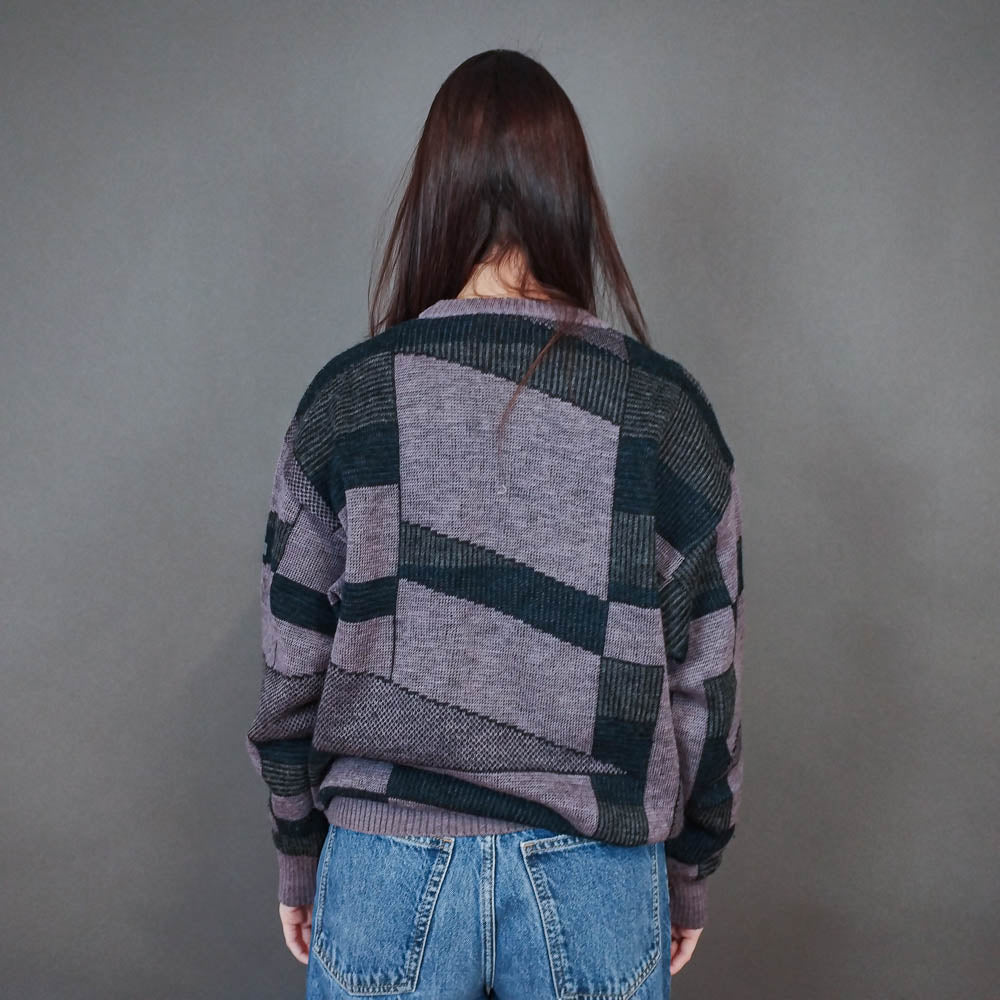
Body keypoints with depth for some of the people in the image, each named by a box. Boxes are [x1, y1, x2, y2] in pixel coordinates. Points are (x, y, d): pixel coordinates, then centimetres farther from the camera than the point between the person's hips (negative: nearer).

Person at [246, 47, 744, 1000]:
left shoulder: (347, 394, -7)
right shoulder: (667, 405, -6)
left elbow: (293, 668, -1)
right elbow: (705, 680, -1)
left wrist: (300, 859, 13)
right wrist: (690, 869, 13)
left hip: (386, 863, 0)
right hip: (597, 875, 1)